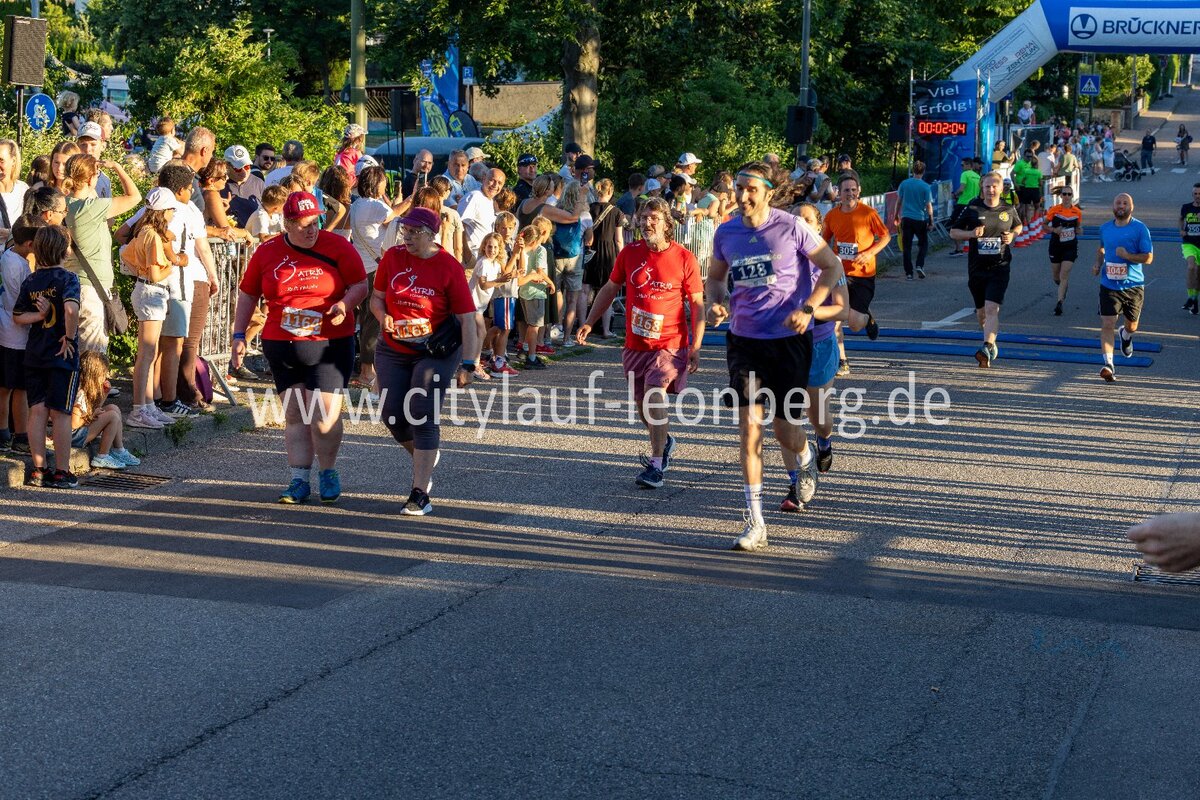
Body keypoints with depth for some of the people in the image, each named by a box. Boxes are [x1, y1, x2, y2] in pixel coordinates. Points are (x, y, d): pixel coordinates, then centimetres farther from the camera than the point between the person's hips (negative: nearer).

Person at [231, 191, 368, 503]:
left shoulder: (337, 246, -3)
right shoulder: (267, 253, 4)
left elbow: (361, 285, 0)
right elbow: (247, 294, 12)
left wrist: (345, 304, -20)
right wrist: (239, 335, 8)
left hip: (329, 345, -3)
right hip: (281, 347, 3)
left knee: (324, 414, -6)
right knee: (294, 415, 7)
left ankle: (328, 473, 16)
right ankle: (300, 479, 13)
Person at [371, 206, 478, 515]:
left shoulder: (449, 267, -13)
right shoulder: (393, 257, -1)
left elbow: (467, 318, -13)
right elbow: (376, 297, 10)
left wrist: (467, 363, -18)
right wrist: (383, 316, -14)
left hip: (436, 351, -4)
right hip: (393, 350, 5)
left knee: (422, 416, -14)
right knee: (393, 416, 3)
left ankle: (420, 493, -9)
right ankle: (426, 458, 34)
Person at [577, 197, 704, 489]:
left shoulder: (685, 259, -7)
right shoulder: (630, 253, 2)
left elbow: (698, 304, -3)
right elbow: (610, 289, 14)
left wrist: (696, 347, -8)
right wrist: (589, 322, 6)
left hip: (670, 344, -4)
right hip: (636, 344, 5)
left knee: (654, 391, -25)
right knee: (643, 407, 14)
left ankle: (656, 464, -17)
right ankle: (664, 442, 44)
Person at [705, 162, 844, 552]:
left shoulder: (791, 227, -10)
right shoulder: (726, 233, 1)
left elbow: (832, 267, -2)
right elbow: (715, 277, 18)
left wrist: (807, 308, -15)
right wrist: (715, 303, -5)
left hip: (790, 339, -3)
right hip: (744, 338, 3)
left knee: (784, 428, 3)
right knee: (749, 425, -8)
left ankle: (807, 460, 44)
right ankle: (755, 523, -6)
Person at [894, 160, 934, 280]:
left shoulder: (904, 184, 0)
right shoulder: (925, 187, -7)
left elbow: (899, 202, 6)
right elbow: (929, 205, -6)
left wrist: (896, 217, 16)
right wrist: (931, 221, 2)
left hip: (906, 218, 2)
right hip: (920, 219, -2)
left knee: (907, 246, 6)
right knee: (923, 244, 15)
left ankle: (908, 272, 4)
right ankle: (920, 265, -3)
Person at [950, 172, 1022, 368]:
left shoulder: (1008, 210, 3)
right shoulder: (972, 209, 0)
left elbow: (1018, 227, 22)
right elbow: (953, 233, 6)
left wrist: (1012, 235, -1)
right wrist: (971, 233, -13)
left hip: (999, 269, -2)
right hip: (976, 269, 2)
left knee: (991, 309, -19)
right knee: (981, 311, 13)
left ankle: (987, 349, -29)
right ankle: (992, 344, 37)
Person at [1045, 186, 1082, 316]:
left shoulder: (1077, 212, -1)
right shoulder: (1054, 210, -7)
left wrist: (1079, 230, -9)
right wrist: (1054, 230, -19)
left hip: (1070, 247, 0)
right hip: (1056, 246, 0)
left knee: (1064, 275, -11)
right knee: (1055, 277, 12)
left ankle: (1059, 303, -11)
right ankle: (1063, 288, 47)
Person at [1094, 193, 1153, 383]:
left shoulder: (1140, 228, -6)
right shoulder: (1105, 228, 7)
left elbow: (1148, 258, -9)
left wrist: (1128, 256, -23)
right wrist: (1098, 264, 9)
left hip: (1133, 286, -1)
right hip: (1109, 286, 1)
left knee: (1132, 326, 15)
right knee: (1107, 324, -13)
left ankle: (1125, 335, 51)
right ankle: (1108, 364, -17)